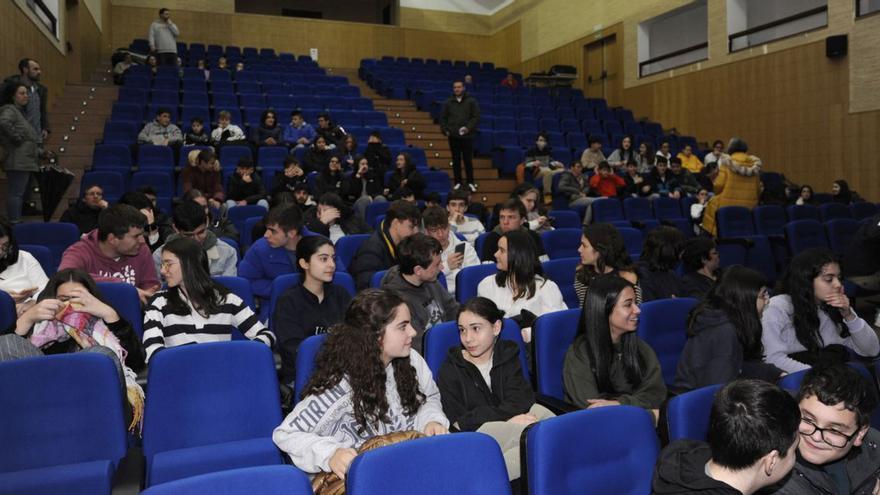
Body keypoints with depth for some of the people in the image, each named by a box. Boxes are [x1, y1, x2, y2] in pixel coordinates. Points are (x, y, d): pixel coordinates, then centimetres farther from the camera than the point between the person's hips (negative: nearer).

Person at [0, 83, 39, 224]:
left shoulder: (20, 111, 21)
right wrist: (17, 138, -20)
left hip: (24, 161, 10)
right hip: (18, 161, -10)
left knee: (20, 194, 13)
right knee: (16, 193, -9)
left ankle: (17, 222, 19)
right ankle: (14, 223, -7)